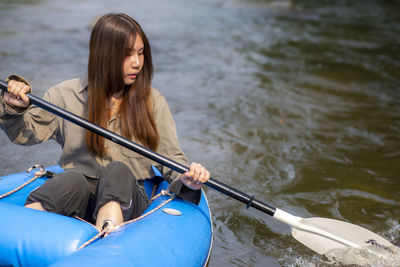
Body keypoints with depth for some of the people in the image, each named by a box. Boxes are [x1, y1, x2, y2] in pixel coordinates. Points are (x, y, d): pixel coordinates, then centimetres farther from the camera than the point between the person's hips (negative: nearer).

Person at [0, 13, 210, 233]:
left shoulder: (153, 101, 9)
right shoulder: (66, 95, 8)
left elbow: (170, 157, 8)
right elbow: (25, 133, 15)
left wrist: (185, 179, -13)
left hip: (125, 199, 0)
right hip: (77, 197, 0)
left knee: (117, 171, -34)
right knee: (73, 179, -35)